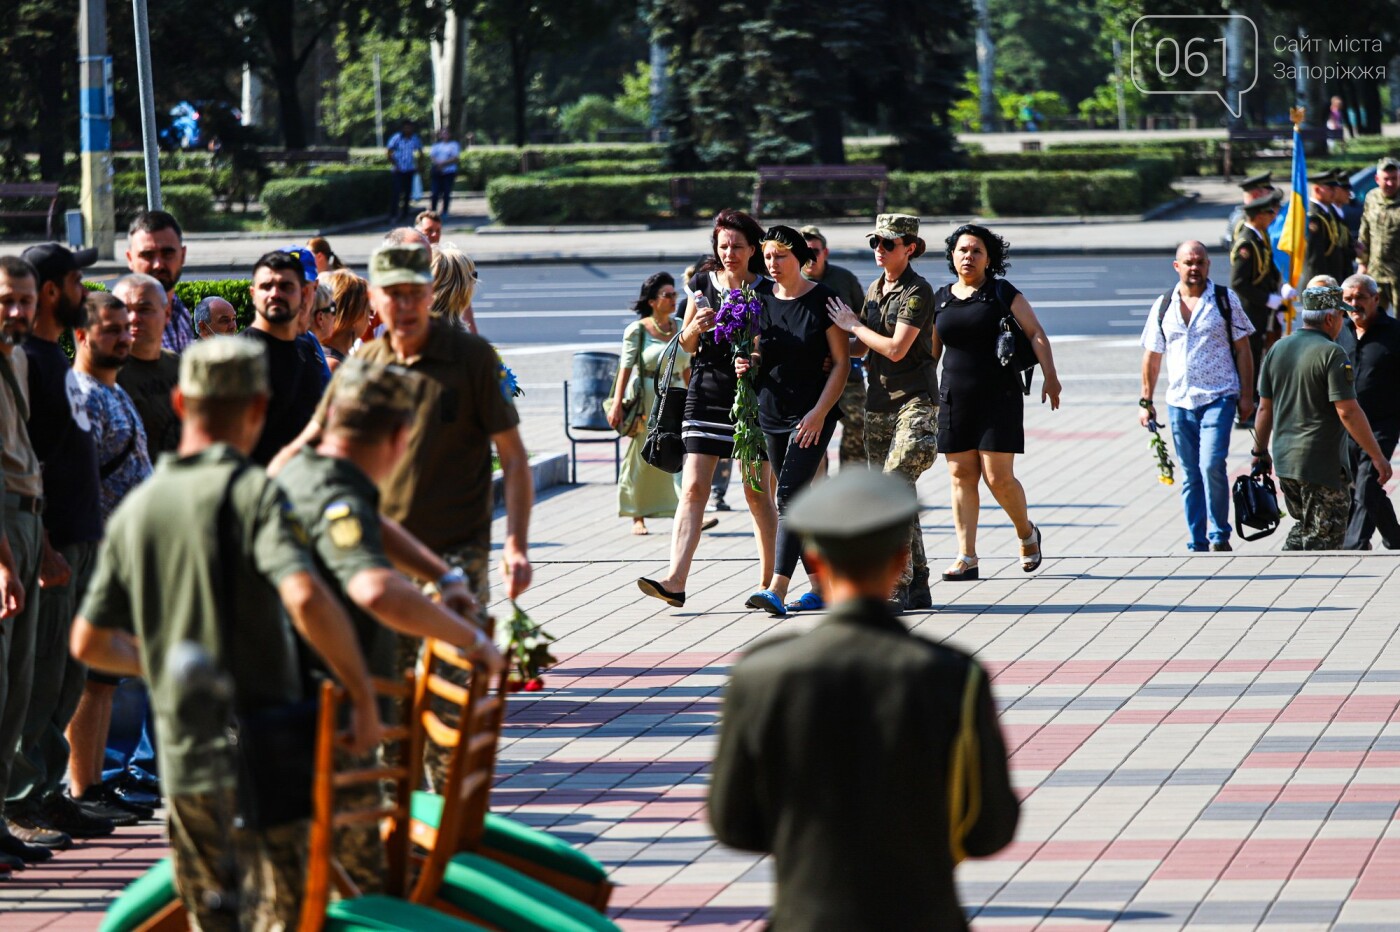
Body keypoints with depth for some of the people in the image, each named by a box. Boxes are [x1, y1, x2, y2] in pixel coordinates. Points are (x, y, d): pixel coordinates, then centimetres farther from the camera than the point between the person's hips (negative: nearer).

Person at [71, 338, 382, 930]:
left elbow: (88, 642, 14)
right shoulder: (252, 492, -11)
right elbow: (306, 599, -27)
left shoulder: (135, 509, 8)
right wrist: (364, 696, -17)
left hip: (182, 753, 5)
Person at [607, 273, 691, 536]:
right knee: (642, 460, 4)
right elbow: (626, 367, -7)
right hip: (646, 400, -3)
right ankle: (638, 517, 15)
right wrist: (617, 403, -14)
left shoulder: (680, 327, 11)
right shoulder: (637, 330, -3)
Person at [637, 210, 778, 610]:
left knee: (757, 492, 2)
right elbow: (686, 345, 14)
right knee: (693, 487, -8)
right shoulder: (702, 283, 8)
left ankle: (769, 581, 15)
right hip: (707, 393, 2)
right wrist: (696, 327, -8)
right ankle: (676, 580, -17)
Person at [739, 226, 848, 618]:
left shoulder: (822, 300, -9)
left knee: (789, 496, -16)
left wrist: (820, 412, -16)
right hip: (772, 411, 6)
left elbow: (841, 362, -8)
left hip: (812, 413, -6)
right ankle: (820, 587, 18)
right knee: (795, 500, 10)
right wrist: (750, 363, -7)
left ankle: (777, 590, -23)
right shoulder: (761, 300, 6)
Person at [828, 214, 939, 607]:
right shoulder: (875, 290, 13)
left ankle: (896, 585, -16)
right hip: (879, 401, 8)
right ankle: (917, 586, 12)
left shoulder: (918, 292, -11)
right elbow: (861, 348, 22)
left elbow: (896, 349, -18)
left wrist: (852, 324, -6)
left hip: (914, 401, -8)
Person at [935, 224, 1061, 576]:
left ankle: (1027, 533, 18)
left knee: (999, 477, -7)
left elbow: (1035, 333, -3)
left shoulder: (1002, 293, 0)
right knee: (961, 476, 0)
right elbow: (931, 350, 17)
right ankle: (967, 554, 3)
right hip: (955, 399, 4)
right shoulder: (940, 299, 11)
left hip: (998, 398, -4)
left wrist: (1050, 376, -14)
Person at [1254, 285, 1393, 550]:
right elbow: (1347, 411, -18)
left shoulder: (1278, 349, 8)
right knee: (1326, 536, 0)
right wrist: (1377, 456, -13)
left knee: (1304, 527, 22)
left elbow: (1265, 408, 11)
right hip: (1321, 465, -7)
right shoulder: (1332, 354, -14)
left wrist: (1260, 451, 22)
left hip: (1284, 459, 7)